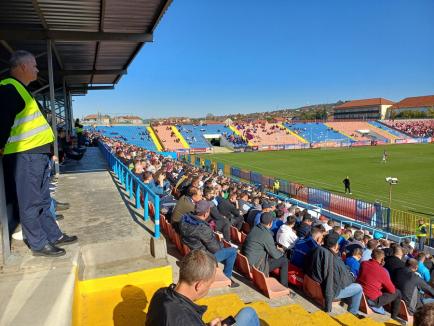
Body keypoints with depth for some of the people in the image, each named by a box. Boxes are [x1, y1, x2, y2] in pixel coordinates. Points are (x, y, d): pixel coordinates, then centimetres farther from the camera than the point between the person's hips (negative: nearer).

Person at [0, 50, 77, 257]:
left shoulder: (20, 90, 21)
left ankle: (54, 236, 26)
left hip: (38, 154, 10)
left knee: (42, 200, 15)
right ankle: (39, 245, 9)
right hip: (25, 156, -10)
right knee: (31, 203, 0)